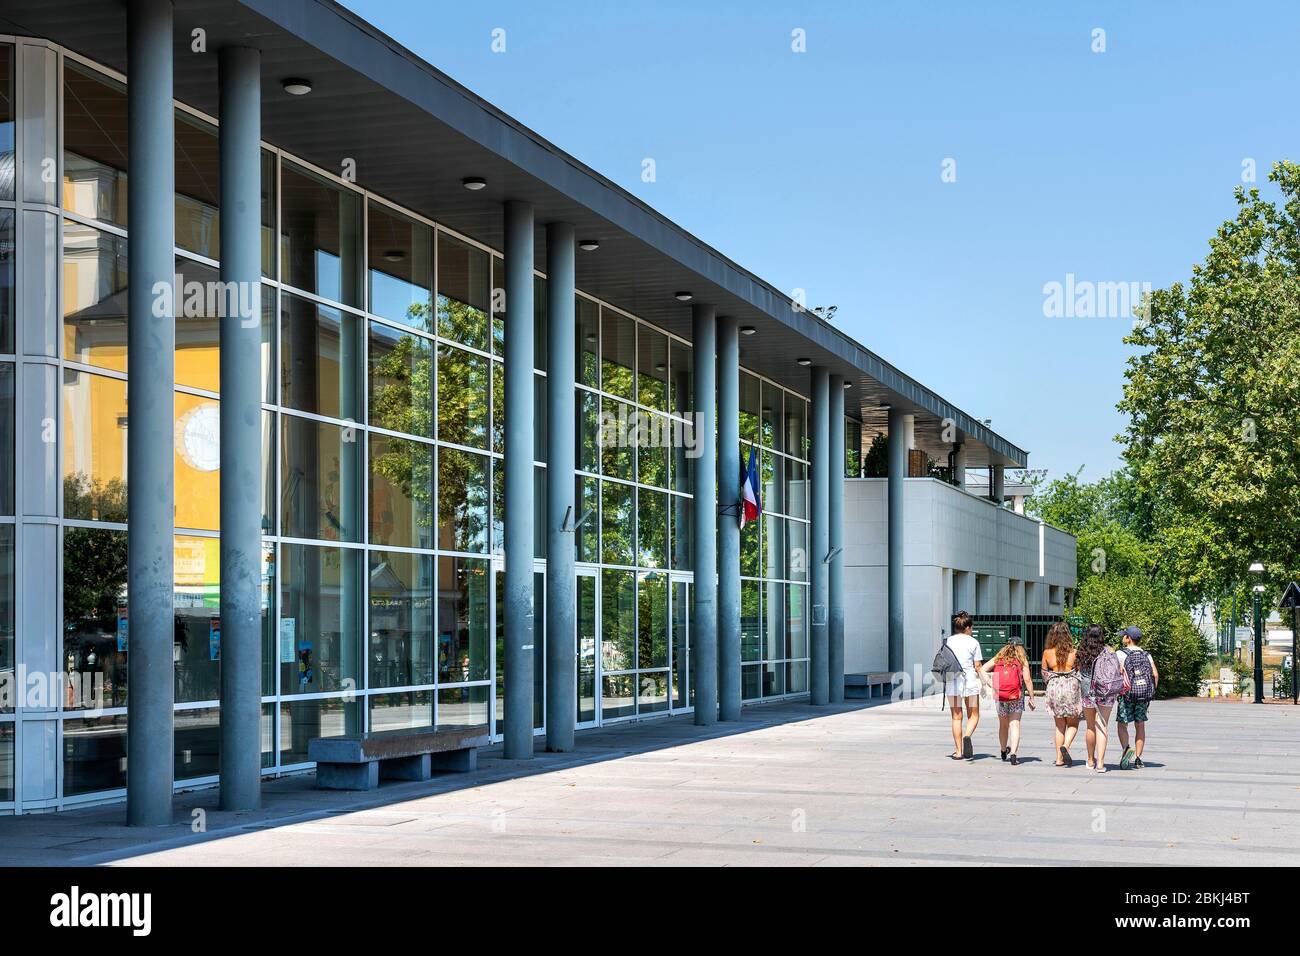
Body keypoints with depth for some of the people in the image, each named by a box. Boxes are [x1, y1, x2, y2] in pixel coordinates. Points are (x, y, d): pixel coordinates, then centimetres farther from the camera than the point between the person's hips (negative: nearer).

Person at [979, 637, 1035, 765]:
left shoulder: (998, 658, 9)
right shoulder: (1022, 660, 0)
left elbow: (982, 670, 1)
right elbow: (1027, 680, -5)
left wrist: (991, 686, 1)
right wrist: (1031, 698, 1)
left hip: (999, 696, 3)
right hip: (1016, 697, -3)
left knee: (1003, 725, 20)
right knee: (1015, 725, -3)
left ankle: (1004, 752, 36)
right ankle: (1013, 754, -18)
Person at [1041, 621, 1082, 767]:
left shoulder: (1047, 653, -5)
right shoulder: (1073, 653, -10)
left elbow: (1044, 674, 6)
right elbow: (1081, 672, -2)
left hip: (1054, 689, 2)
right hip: (1071, 688, -2)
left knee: (1060, 726, 13)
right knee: (1073, 724, 13)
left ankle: (1059, 758, 11)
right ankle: (1065, 746, -14)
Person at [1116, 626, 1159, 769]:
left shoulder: (1120, 654, -4)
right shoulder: (1146, 655, 9)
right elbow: (1155, 674, 2)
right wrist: (1151, 692, 8)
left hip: (1127, 693, -4)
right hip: (1144, 695, 4)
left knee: (1122, 725, 4)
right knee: (1140, 726, 10)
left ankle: (1126, 749, -21)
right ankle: (1138, 758, 8)